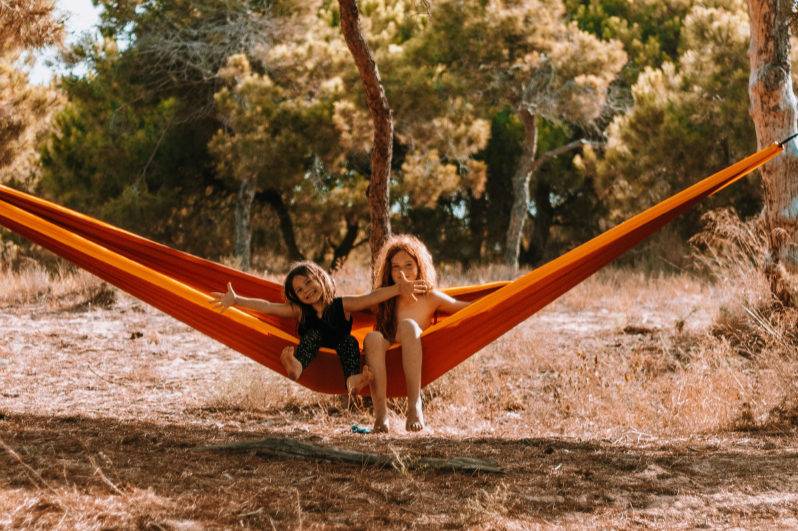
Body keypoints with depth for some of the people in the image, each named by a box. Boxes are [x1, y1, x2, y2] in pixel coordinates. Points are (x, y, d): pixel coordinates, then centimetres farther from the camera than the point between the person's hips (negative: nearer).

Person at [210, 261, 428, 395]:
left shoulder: (343, 305, -1)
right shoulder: (299, 311, 3)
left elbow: (372, 297, -15)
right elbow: (266, 307, -6)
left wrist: (398, 289, -29)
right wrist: (235, 301, -16)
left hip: (338, 361, 0)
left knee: (349, 341, -25)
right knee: (312, 335, -23)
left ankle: (353, 380, -58)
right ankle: (295, 367, -60)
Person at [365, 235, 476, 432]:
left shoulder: (430, 298, 6)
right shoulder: (382, 299, 11)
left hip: (417, 370, -1)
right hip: (386, 369, 1)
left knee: (408, 326, -30)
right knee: (373, 337, -31)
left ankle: (415, 406, -40)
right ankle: (380, 413, -37)